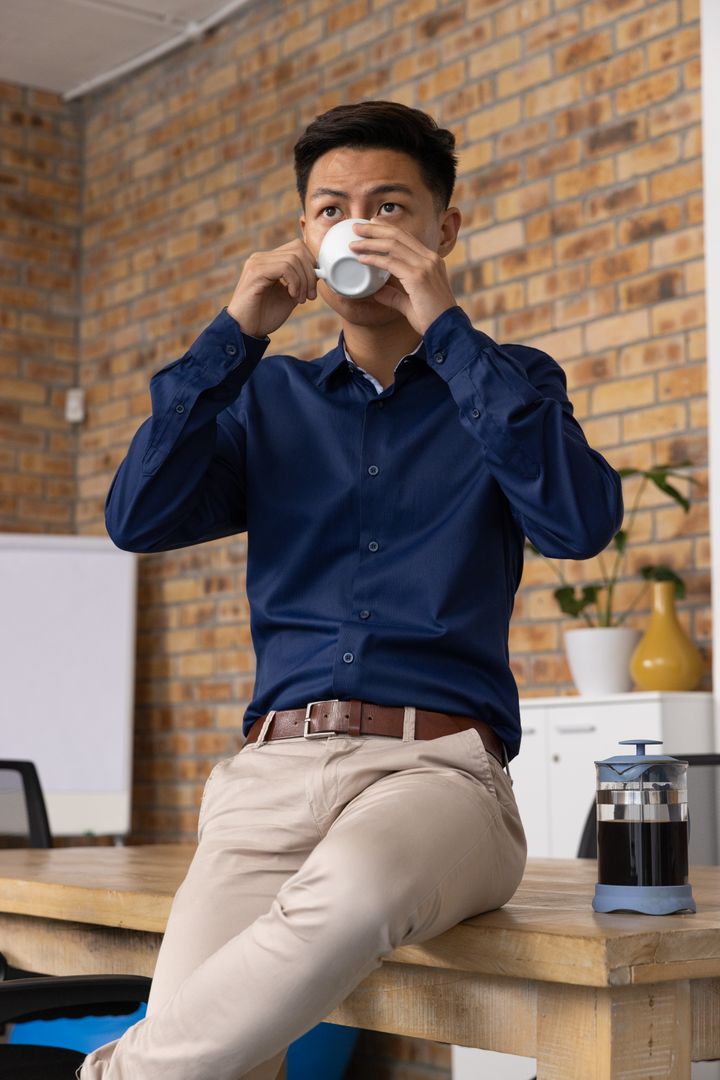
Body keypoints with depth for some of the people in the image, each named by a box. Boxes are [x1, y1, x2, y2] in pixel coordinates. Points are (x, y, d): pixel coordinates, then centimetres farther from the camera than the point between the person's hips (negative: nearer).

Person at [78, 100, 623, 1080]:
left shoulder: (508, 385, 15)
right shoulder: (269, 398, 22)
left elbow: (580, 521, -6)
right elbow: (137, 518, 7)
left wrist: (445, 330, -5)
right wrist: (236, 335, 3)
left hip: (437, 761, -1)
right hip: (277, 762, 1)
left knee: (352, 889, -38)